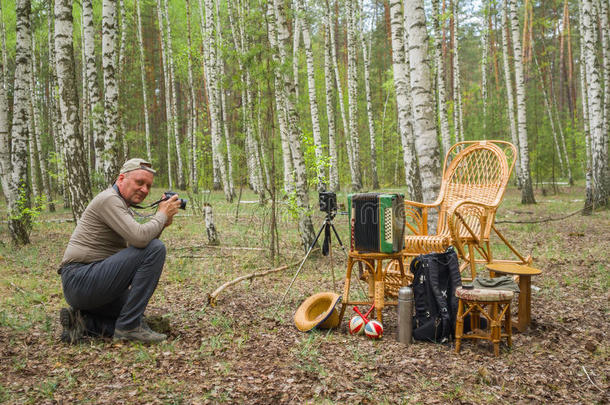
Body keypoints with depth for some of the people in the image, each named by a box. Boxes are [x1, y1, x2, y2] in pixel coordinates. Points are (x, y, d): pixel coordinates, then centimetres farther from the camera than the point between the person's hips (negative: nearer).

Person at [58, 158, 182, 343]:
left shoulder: (124, 207, 20)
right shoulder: (109, 199, -12)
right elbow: (140, 238, -26)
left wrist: (161, 224, 4)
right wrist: (162, 214, -9)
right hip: (81, 279, -10)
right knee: (155, 248, -20)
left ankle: (82, 321, 9)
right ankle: (129, 325, -17)